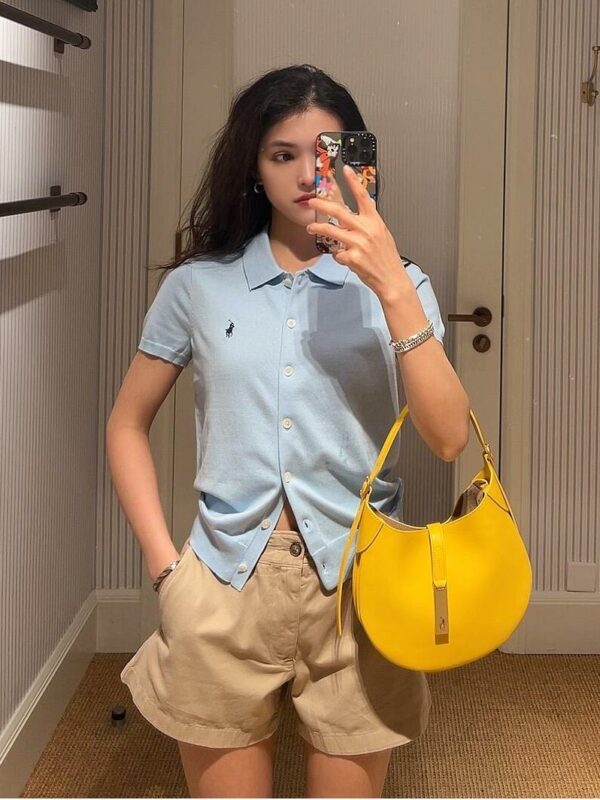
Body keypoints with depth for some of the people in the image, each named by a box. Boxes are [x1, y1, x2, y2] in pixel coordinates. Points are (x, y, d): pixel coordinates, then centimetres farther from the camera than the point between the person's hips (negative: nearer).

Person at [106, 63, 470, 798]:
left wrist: (393, 288, -21)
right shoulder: (197, 285, 1)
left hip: (357, 584, 0)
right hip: (226, 585, 0)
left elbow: (448, 437, -13)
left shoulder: (395, 284, 0)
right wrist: (163, 563, 0)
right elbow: (126, 425, 10)